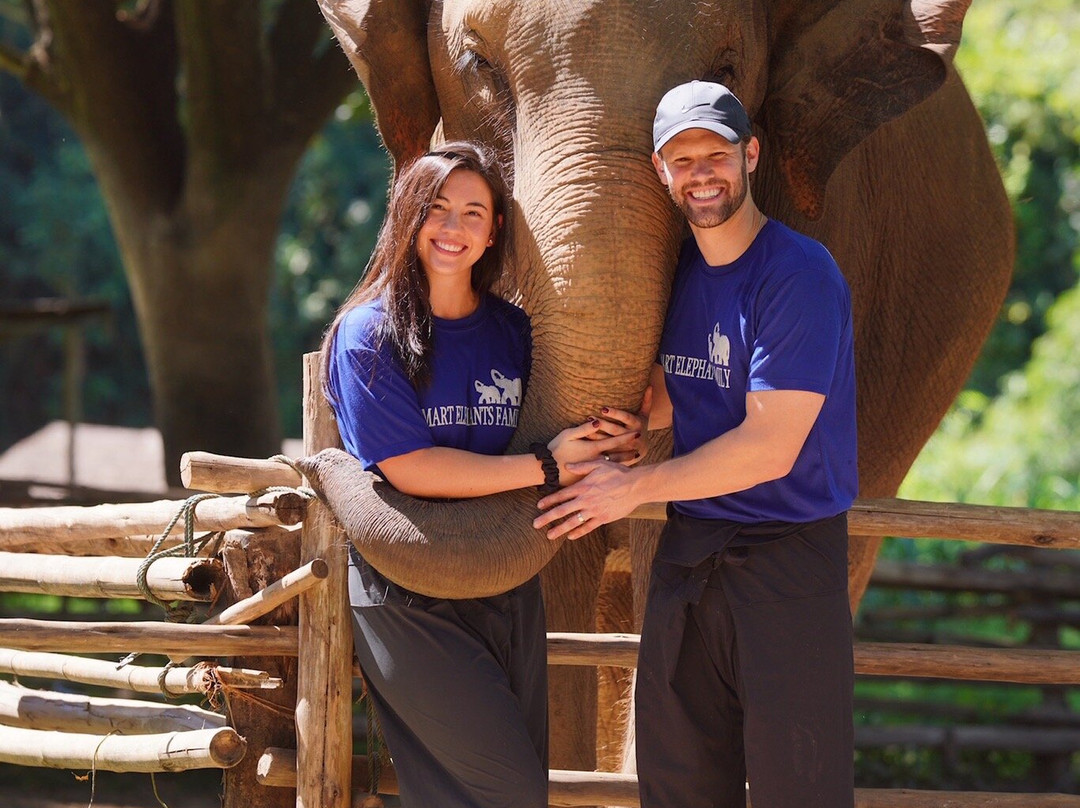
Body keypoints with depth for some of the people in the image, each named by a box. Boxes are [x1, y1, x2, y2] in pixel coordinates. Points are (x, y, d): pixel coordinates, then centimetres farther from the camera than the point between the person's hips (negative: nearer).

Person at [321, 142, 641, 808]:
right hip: (408, 597, -6)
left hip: (508, 590, 6)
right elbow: (410, 469, -15)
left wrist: (608, 445, -9)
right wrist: (545, 466, -18)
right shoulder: (367, 334, -7)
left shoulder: (514, 331, 8)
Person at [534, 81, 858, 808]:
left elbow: (769, 447, -17)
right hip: (688, 550, 7)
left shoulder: (800, 275, -14)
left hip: (788, 556, -7)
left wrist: (635, 488, -9)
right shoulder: (675, 272, 10)